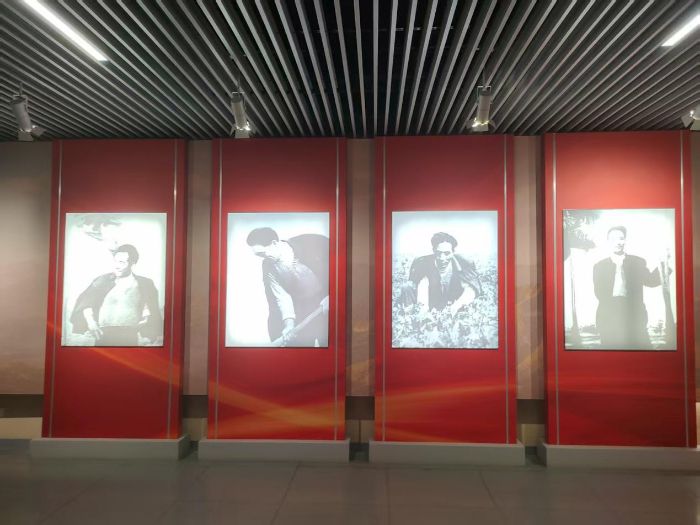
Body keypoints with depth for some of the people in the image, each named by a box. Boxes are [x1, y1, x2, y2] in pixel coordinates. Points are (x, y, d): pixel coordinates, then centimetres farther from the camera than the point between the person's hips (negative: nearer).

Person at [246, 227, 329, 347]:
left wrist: (330, 296, -23)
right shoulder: (269, 266, -4)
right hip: (301, 313, 3)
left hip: (326, 304, -3)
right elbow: (281, 297, -9)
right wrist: (289, 324, -25)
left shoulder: (313, 242, -16)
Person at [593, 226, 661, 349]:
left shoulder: (638, 262, 10)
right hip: (609, 320, 0)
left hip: (635, 319, 0)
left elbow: (652, 281, -1)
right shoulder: (599, 266, 7)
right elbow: (599, 294, -1)